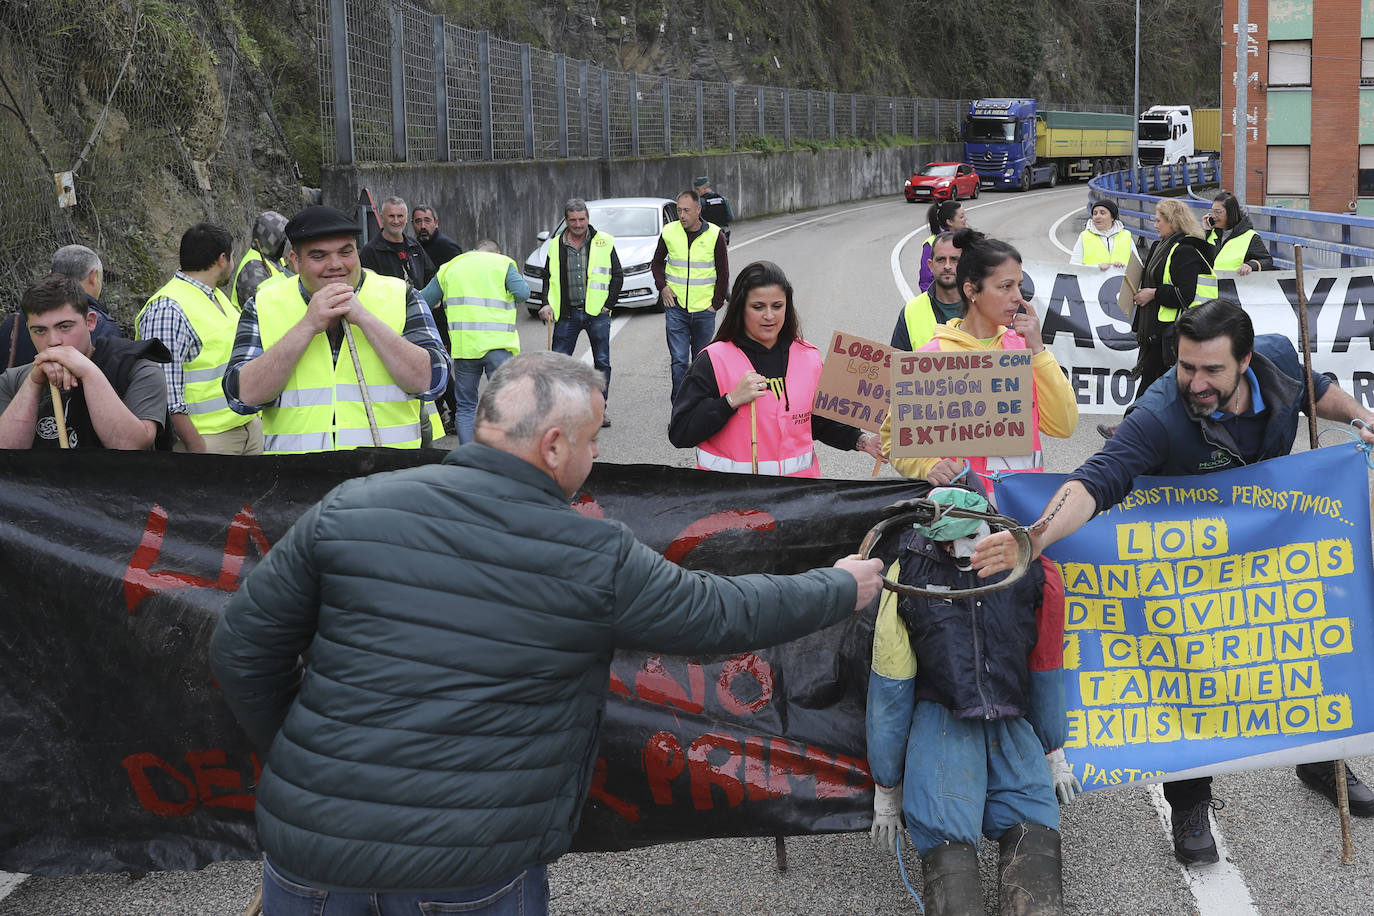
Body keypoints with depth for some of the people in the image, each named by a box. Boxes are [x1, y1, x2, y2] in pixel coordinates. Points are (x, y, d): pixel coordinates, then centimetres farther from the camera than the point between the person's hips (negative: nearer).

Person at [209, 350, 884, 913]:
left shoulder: (349, 509, -2)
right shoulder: (597, 561, -7)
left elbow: (242, 649, 3)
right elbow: (728, 615, 6)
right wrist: (842, 588, 24)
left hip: (311, 841, 2)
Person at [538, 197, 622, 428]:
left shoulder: (604, 242, 1)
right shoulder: (556, 246, 6)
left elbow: (617, 275, 6)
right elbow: (548, 278, 12)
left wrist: (609, 304, -1)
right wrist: (547, 304, -2)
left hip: (597, 313, -1)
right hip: (567, 314, 1)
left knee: (602, 363, 4)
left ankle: (599, 408, 14)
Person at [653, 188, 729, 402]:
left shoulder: (714, 235, -4)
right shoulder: (669, 232, 1)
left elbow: (723, 274, 4)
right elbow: (657, 262, 18)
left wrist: (716, 303, 0)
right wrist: (662, 286, 3)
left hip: (704, 310, 0)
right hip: (676, 307, 0)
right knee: (678, 361, -7)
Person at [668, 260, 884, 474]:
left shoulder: (808, 358, 9)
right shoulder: (714, 360, -5)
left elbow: (820, 422, 22)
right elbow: (679, 433, -9)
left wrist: (861, 440, 7)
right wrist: (732, 400, -16)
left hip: (796, 485, 5)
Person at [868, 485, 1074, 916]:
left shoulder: (1030, 573, 0)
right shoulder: (910, 573, -6)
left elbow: (1045, 671, 16)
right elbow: (889, 689, 0)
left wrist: (1054, 755, 24)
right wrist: (886, 790, 3)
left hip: (1010, 723, 3)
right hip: (940, 718, -3)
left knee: (1034, 827, -21)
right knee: (947, 832, -26)